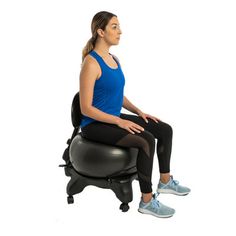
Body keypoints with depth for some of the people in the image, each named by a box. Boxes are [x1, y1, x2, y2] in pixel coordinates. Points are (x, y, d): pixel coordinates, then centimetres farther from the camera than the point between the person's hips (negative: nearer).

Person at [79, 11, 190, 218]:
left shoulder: (114, 59, 8)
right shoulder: (91, 63, -20)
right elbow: (86, 109, -21)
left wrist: (138, 111, 4)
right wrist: (119, 122, -23)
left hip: (113, 118, 9)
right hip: (95, 125, -9)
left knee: (165, 129, 2)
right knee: (146, 140, -28)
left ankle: (165, 181, 18)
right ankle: (147, 201, -14)